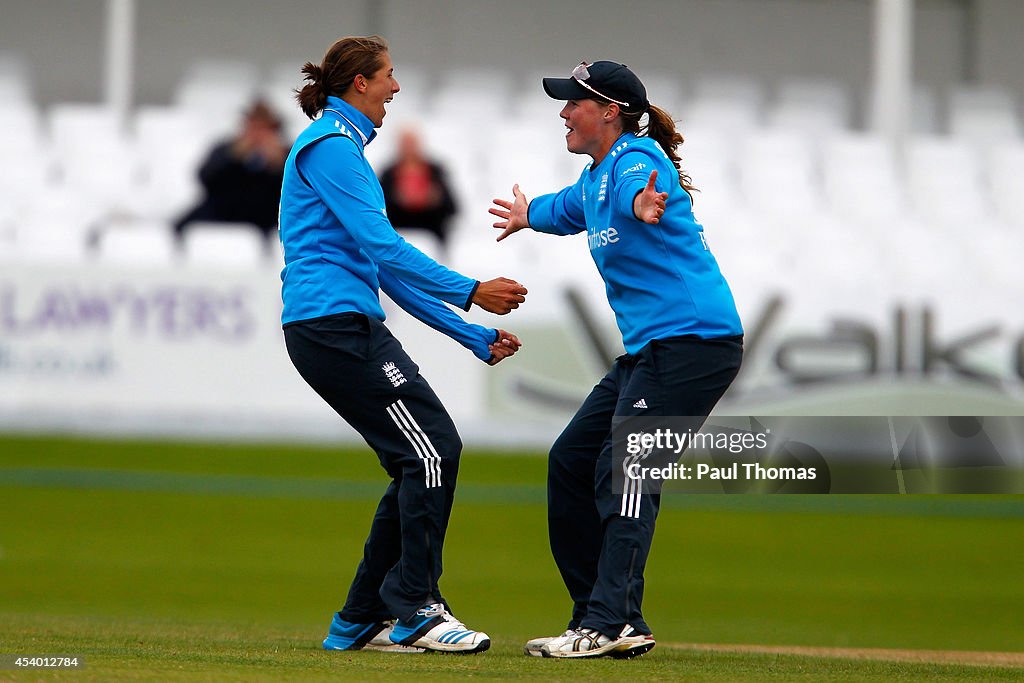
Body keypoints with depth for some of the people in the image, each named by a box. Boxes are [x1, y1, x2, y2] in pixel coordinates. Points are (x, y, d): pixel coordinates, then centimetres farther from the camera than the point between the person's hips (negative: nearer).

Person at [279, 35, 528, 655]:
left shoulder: (343, 148, 25)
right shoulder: (330, 146, -7)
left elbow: (387, 270, 25)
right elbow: (380, 245, -17)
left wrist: (475, 337, 21)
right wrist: (471, 292, -17)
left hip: (349, 326, 10)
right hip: (333, 323, -10)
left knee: (425, 462, 8)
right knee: (433, 448, -13)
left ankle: (361, 621, 10)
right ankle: (414, 611, -11)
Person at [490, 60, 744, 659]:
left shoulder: (634, 162, -13)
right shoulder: (596, 178, 17)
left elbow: (637, 188, -39)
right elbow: (571, 208, 42)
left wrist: (641, 205, -63)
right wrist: (530, 215, 63)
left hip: (693, 339, -11)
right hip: (650, 349, 11)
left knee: (624, 474, -19)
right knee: (572, 460, 13)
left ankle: (613, 624, -24)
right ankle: (597, 615, 17)